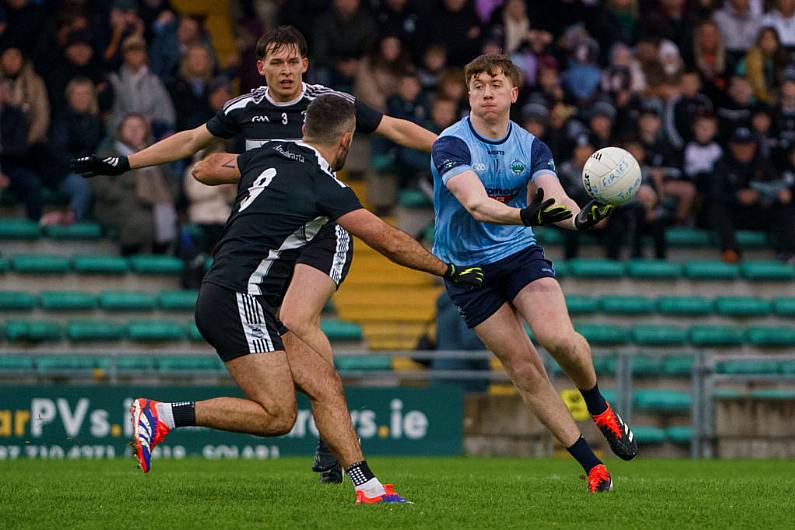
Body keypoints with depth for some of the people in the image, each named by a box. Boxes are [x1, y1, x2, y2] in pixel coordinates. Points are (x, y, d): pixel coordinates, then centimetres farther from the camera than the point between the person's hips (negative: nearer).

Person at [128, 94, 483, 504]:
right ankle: (161, 415, -11)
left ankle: (367, 486, -3)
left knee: (325, 384, 3)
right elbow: (390, 243, -8)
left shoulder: (270, 155, 10)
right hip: (238, 299, -10)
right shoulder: (324, 186, -11)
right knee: (278, 415, -15)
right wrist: (449, 271, 3)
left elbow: (205, 169, 25)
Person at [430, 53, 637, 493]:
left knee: (559, 338, -25)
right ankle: (589, 462, 6)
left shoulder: (531, 147, -1)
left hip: (520, 253, 2)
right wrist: (524, 215, -51)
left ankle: (598, 405, 6)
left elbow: (554, 199, -16)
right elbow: (476, 204, -32)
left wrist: (579, 217, -40)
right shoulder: (451, 145, -16)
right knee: (524, 367, -4)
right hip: (467, 267, -2)